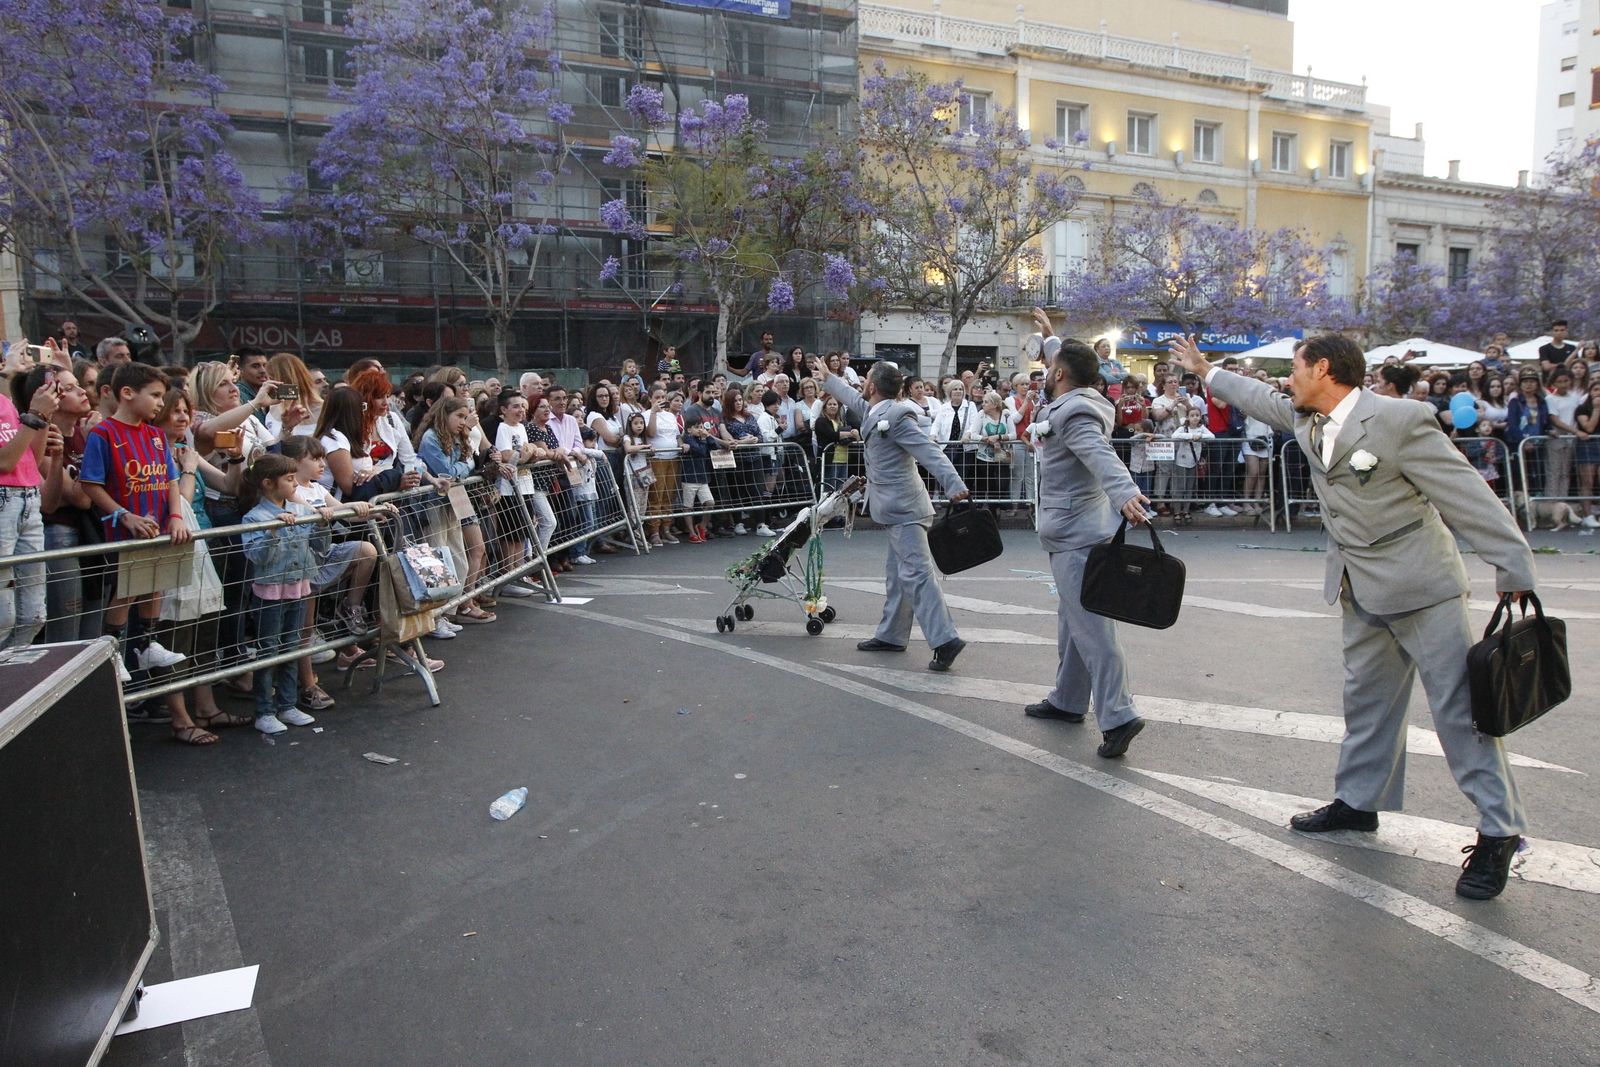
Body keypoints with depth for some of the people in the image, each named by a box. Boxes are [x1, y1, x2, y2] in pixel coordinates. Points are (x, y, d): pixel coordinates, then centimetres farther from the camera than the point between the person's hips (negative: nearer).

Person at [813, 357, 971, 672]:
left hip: (905, 509, -10)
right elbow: (853, 399, 35)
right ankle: (891, 635, 25)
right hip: (899, 508, 10)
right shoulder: (877, 412, 13)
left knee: (915, 573, -15)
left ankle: (945, 640, -18)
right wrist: (829, 379, 50)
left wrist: (954, 484, -37)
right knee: (897, 575, 16)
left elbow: (928, 451, -24)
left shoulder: (896, 417, -15)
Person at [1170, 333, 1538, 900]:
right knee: (1366, 699, 18)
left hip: (1420, 584, -8)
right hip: (1362, 591, 8)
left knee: (1459, 705, -3)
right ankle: (1358, 800, 32)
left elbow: (1470, 497, -19)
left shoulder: (1401, 420, -20)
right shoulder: (1306, 420, 3)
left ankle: (1499, 831, 7)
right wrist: (1206, 370, 34)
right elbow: (1263, 401, 25)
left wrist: (1516, 575, -19)